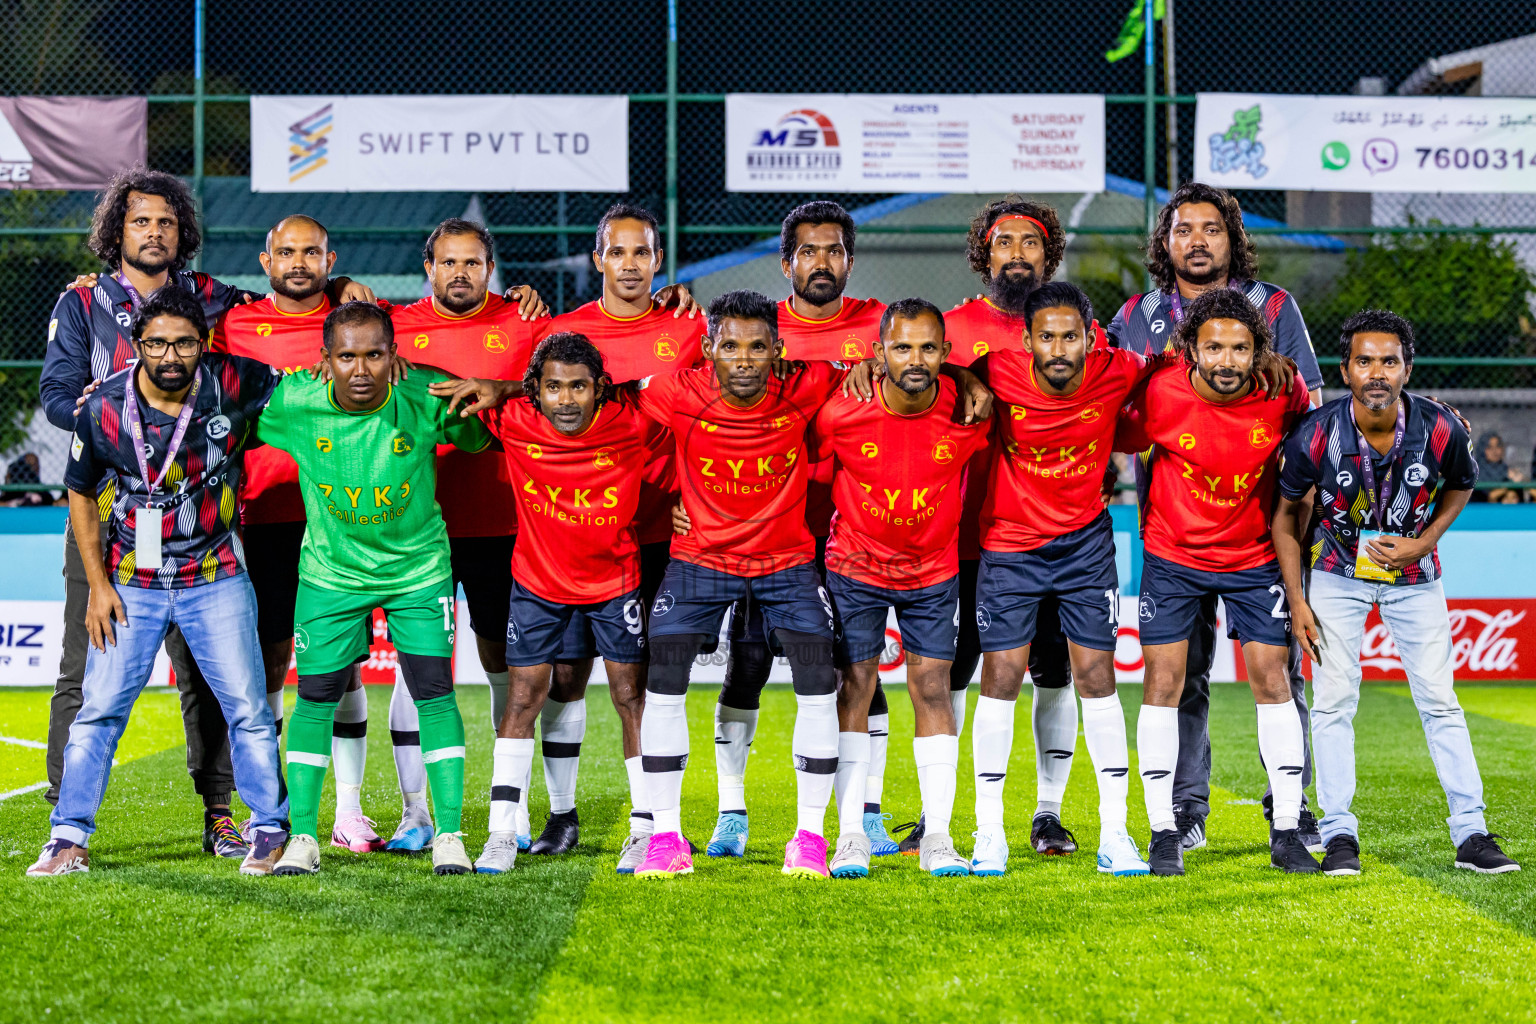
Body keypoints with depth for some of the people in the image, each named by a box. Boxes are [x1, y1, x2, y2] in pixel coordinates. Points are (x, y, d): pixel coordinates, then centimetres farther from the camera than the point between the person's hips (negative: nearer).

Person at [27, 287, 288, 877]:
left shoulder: (234, 385, -15)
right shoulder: (104, 409, -11)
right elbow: (81, 494, 3)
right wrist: (98, 585, 1)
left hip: (216, 579, 0)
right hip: (131, 583, 1)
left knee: (248, 710, 1)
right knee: (100, 709, -1)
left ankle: (270, 830, 15)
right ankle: (69, 838, 8)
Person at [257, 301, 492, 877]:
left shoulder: (427, 400, -19)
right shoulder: (293, 403, -18)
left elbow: (484, 438, 1)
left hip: (418, 568, -1)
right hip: (330, 571, 1)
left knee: (435, 693, -3)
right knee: (315, 697, 2)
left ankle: (448, 834, 6)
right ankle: (303, 837, 13)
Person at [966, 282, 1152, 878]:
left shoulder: (1116, 373, -16)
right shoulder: (999, 374, -19)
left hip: (1085, 539, 1)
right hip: (1009, 543, -1)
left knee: (1096, 676, 0)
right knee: (1001, 677, -3)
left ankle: (1114, 833, 8)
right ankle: (989, 833, 8)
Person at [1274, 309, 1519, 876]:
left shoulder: (1441, 429, -20)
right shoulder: (1317, 436, -23)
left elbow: (1461, 485, 4)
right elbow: (1286, 512, -7)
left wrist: (1424, 542, -11)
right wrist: (1296, 600, -9)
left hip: (1414, 574, 1)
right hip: (1338, 570, -1)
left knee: (1440, 701, -1)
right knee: (1333, 699, -4)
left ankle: (1471, 834, 5)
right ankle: (1339, 834, 4)